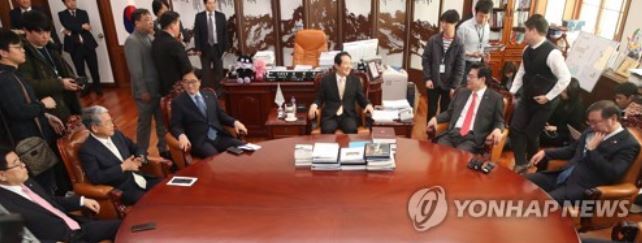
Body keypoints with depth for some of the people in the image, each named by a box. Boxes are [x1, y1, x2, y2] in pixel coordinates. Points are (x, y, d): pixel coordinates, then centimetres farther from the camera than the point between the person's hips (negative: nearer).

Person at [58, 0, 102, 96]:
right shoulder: (62, 14, 6)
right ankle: (85, 88, 19)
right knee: (80, 70, 6)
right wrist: (81, 26, -13)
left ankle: (97, 87, 17)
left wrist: (71, 32, -11)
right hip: (74, 46, -1)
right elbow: (68, 26, -13)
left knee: (94, 68, 4)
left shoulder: (83, 12, 9)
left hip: (88, 44, 1)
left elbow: (87, 27, -6)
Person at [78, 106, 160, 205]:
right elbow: (95, 177, -18)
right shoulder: (86, 150, -9)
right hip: (123, 189, -6)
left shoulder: (117, 135, 9)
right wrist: (122, 167, -18)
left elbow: (137, 149, 19)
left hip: (140, 178, 7)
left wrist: (140, 158, -4)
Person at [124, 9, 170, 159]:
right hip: (145, 91, -7)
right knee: (145, 123, 8)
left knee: (162, 121, 15)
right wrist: (143, 91, -18)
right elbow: (135, 69, -18)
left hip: (158, 88, 7)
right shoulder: (132, 41, -15)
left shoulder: (149, 37, 8)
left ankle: (163, 149, 30)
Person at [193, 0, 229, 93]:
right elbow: (196, 33, -1)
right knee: (206, 72, 6)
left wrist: (225, 47, -3)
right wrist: (198, 49, -7)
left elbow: (225, 33, 3)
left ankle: (219, 91, 17)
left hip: (218, 48, 1)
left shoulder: (221, 16, 2)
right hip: (205, 48, -1)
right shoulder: (199, 16, -1)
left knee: (219, 71, 7)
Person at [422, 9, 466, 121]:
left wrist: (454, 86, -10)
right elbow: (425, 59, 1)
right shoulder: (433, 40, -2)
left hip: (448, 84, -1)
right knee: (431, 110, 13)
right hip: (433, 81, 1)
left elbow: (460, 67, -5)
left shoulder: (459, 44, -5)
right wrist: (427, 78, -8)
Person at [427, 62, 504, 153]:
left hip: (473, 138, -4)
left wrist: (497, 129, -14)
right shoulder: (461, 92, 19)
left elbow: (499, 121, 8)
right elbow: (449, 112, 23)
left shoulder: (495, 97, 6)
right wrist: (435, 118, 5)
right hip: (452, 133, 4)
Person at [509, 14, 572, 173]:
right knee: (515, 128, 1)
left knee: (531, 133, 4)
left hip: (543, 102, -7)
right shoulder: (528, 50, 0)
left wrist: (548, 97, -19)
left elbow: (565, 78, -23)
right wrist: (513, 91, 7)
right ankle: (520, 164, 12)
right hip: (526, 98, 7)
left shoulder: (552, 53, -24)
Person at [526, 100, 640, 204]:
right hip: (562, 176, 8)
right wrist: (545, 153, 12)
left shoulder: (628, 144, -7)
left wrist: (592, 150, -14)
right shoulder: (591, 131, 14)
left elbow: (612, 175, -18)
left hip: (583, 186, -8)